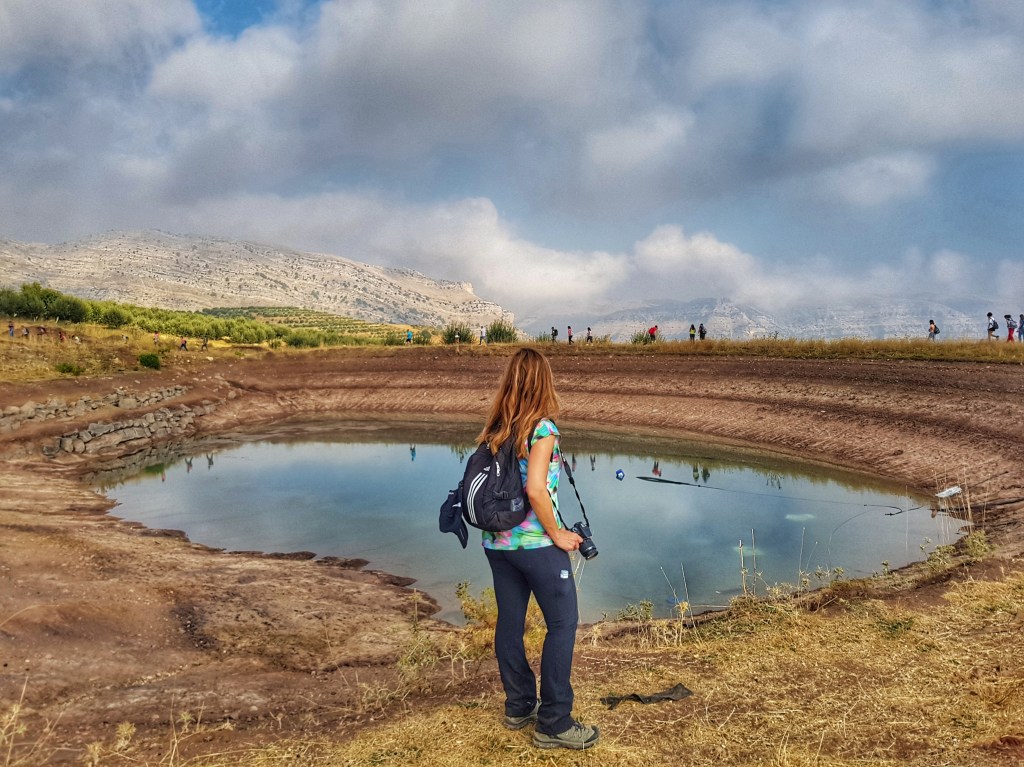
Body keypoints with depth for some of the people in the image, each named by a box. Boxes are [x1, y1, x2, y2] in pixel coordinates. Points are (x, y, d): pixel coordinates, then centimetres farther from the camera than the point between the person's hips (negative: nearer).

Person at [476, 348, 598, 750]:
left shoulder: (494, 428, 4)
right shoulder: (542, 427, -15)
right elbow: (535, 489, -23)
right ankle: (553, 724, 10)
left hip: (496, 542, 7)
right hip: (536, 544, -7)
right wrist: (557, 534, -12)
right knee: (563, 623, 5)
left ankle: (519, 707, 29)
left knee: (509, 622, 15)